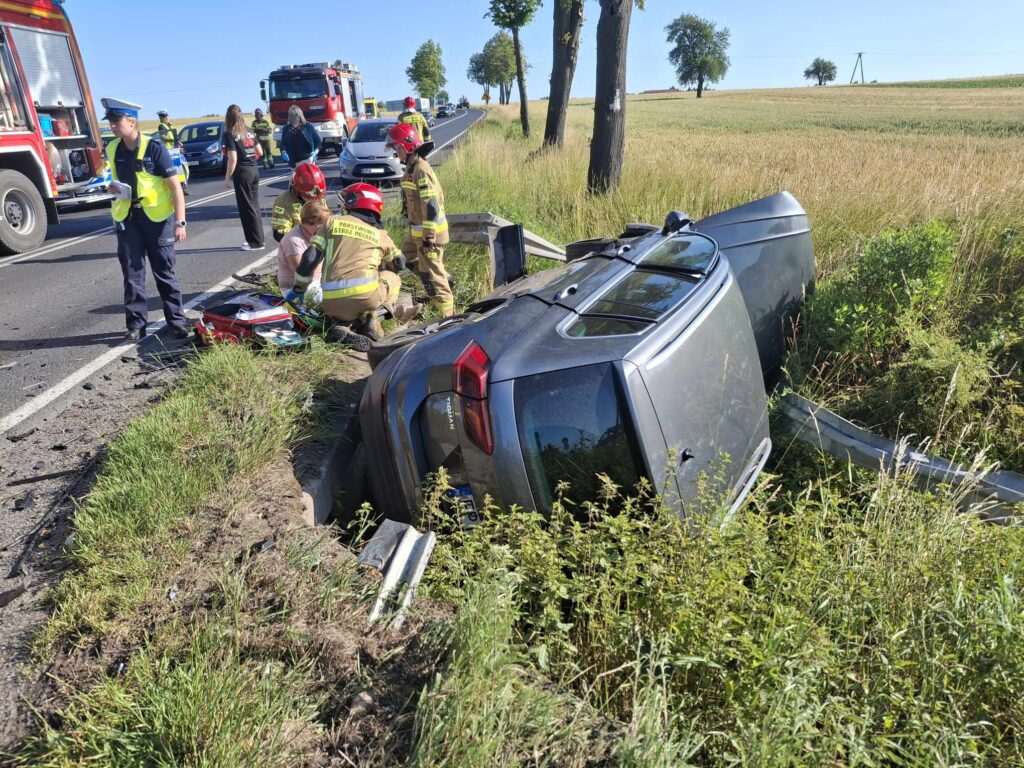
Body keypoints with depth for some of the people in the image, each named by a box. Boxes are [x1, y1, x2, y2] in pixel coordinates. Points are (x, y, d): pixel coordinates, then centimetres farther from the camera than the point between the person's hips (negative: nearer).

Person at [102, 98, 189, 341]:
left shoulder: (154, 147, -11)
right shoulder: (113, 149, 6)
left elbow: (175, 186, -12)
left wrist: (180, 222, -18)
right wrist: (115, 188, -2)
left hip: (156, 217, -5)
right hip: (127, 217, 5)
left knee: (164, 272, 3)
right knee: (132, 273, 5)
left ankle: (177, 321, 12)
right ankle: (136, 323, 12)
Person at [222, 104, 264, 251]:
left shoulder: (230, 134, -10)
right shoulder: (249, 131, 9)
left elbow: (233, 158, -15)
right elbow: (259, 152, 13)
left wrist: (227, 177, -7)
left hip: (242, 173, -7)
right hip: (254, 170, 7)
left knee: (246, 208, -1)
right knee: (254, 205, 13)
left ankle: (256, 242, 1)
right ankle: (258, 238, 18)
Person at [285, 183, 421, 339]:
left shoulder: (332, 222, 15)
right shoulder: (380, 234, 17)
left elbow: (310, 257, 8)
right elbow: (399, 264, 31)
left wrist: (298, 289, 18)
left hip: (333, 304, 3)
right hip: (366, 294, -2)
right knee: (392, 278, 28)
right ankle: (370, 319, 5)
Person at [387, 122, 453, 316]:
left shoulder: (421, 170, -20)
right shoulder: (412, 167, 11)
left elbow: (431, 206, -25)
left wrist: (429, 237, -25)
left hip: (428, 231, -10)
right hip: (418, 230, 10)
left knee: (430, 273, -5)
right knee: (409, 259, 26)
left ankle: (447, 312, 5)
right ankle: (446, 280, 33)